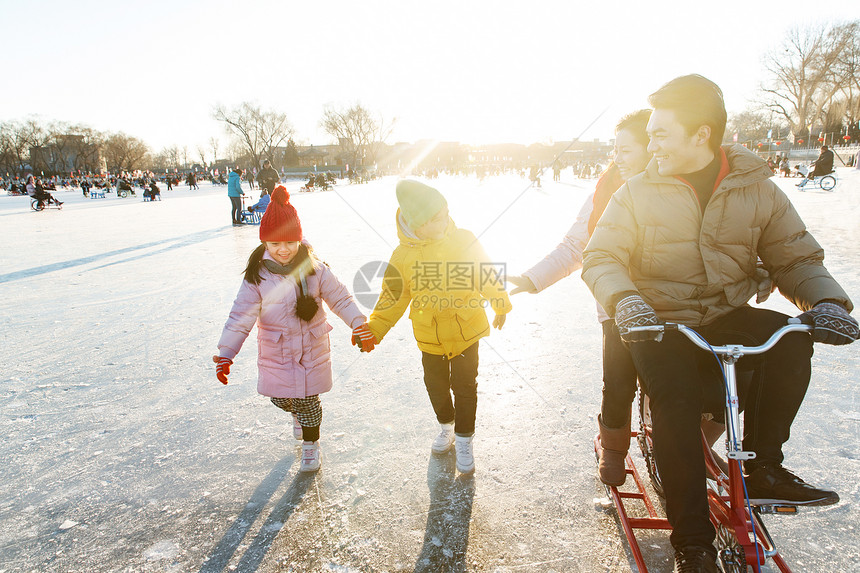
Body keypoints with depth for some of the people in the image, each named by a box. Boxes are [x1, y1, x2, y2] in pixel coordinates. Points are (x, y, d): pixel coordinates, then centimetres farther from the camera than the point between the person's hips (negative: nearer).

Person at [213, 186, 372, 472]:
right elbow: (241, 316, -10)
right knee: (279, 399, 11)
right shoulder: (257, 276, -11)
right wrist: (226, 353, -15)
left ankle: (310, 443, 36)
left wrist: (358, 322, -18)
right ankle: (297, 414, 50)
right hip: (276, 352, 1)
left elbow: (340, 298, -4)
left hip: (313, 350, -1)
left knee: (308, 401, 8)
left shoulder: (315, 270, -11)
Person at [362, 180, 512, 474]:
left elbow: (487, 276, 1)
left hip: (466, 331, -1)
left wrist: (501, 307, 11)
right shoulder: (403, 255, -10)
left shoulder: (464, 241, -12)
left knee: (464, 386, 6)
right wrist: (374, 329, -11)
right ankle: (446, 425, 45)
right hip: (430, 337, 2)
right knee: (436, 386, 17)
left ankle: (464, 438, 28)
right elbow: (392, 297, -2)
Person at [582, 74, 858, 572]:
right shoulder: (639, 192, -2)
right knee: (676, 401, -26)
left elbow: (796, 257, 6)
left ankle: (762, 467, -8)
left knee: (791, 339, -26)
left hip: (729, 318, 2)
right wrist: (624, 298, -29)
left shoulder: (758, 189, 3)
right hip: (661, 324, -2)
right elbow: (601, 257, -8)